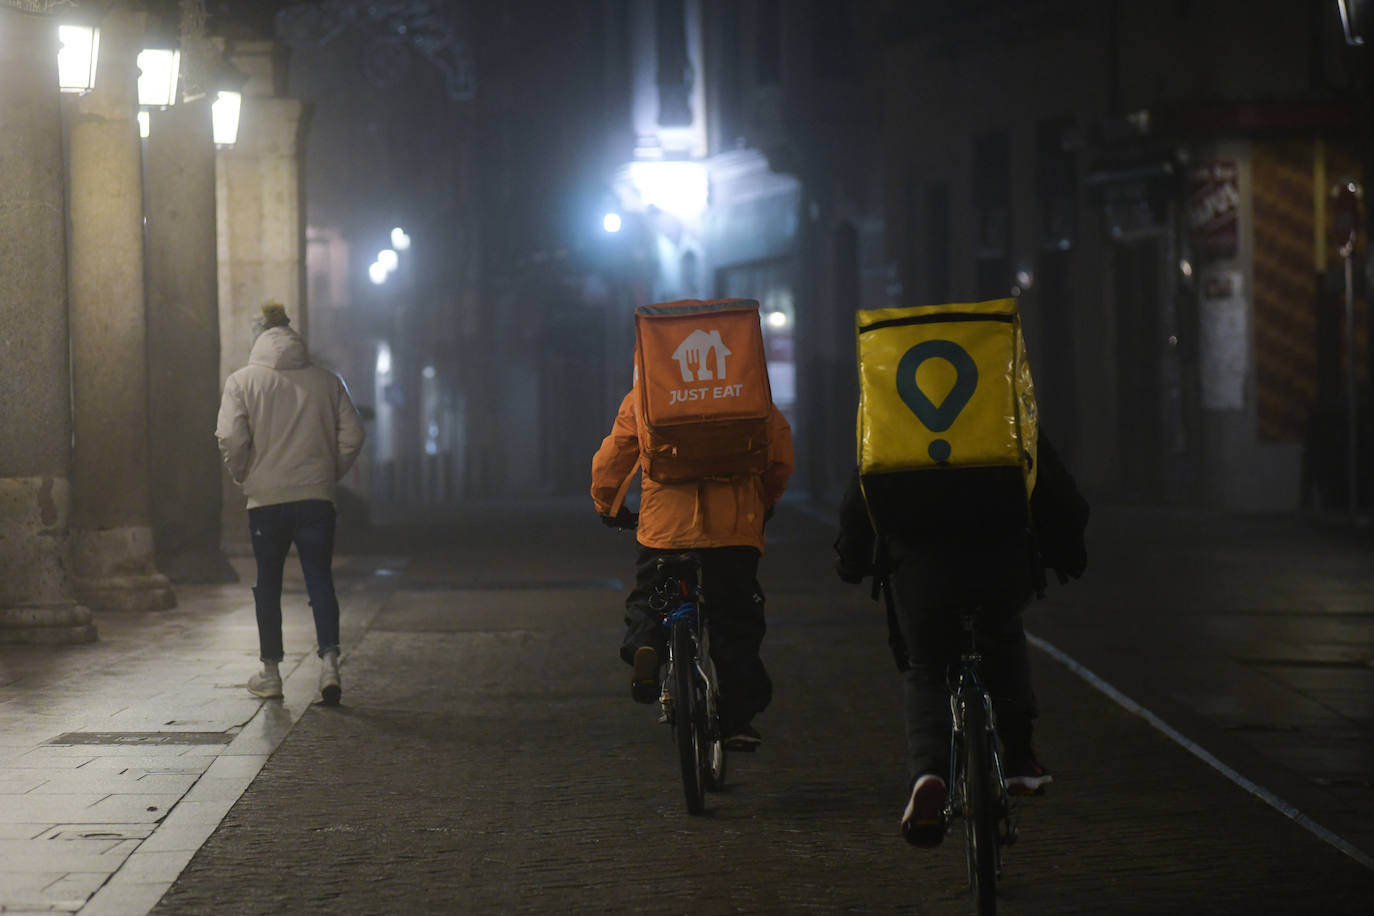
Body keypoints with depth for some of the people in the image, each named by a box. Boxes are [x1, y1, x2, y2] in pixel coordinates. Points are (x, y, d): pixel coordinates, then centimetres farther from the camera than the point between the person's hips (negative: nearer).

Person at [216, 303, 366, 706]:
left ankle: (270, 672, 17)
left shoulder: (242, 381, -4)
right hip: (317, 497, 1)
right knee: (320, 579, 2)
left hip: (266, 499, -1)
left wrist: (242, 475, 5)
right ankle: (329, 660, -15)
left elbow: (231, 439, -12)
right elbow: (352, 435, 1)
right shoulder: (326, 381, 3)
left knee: (268, 585, 11)